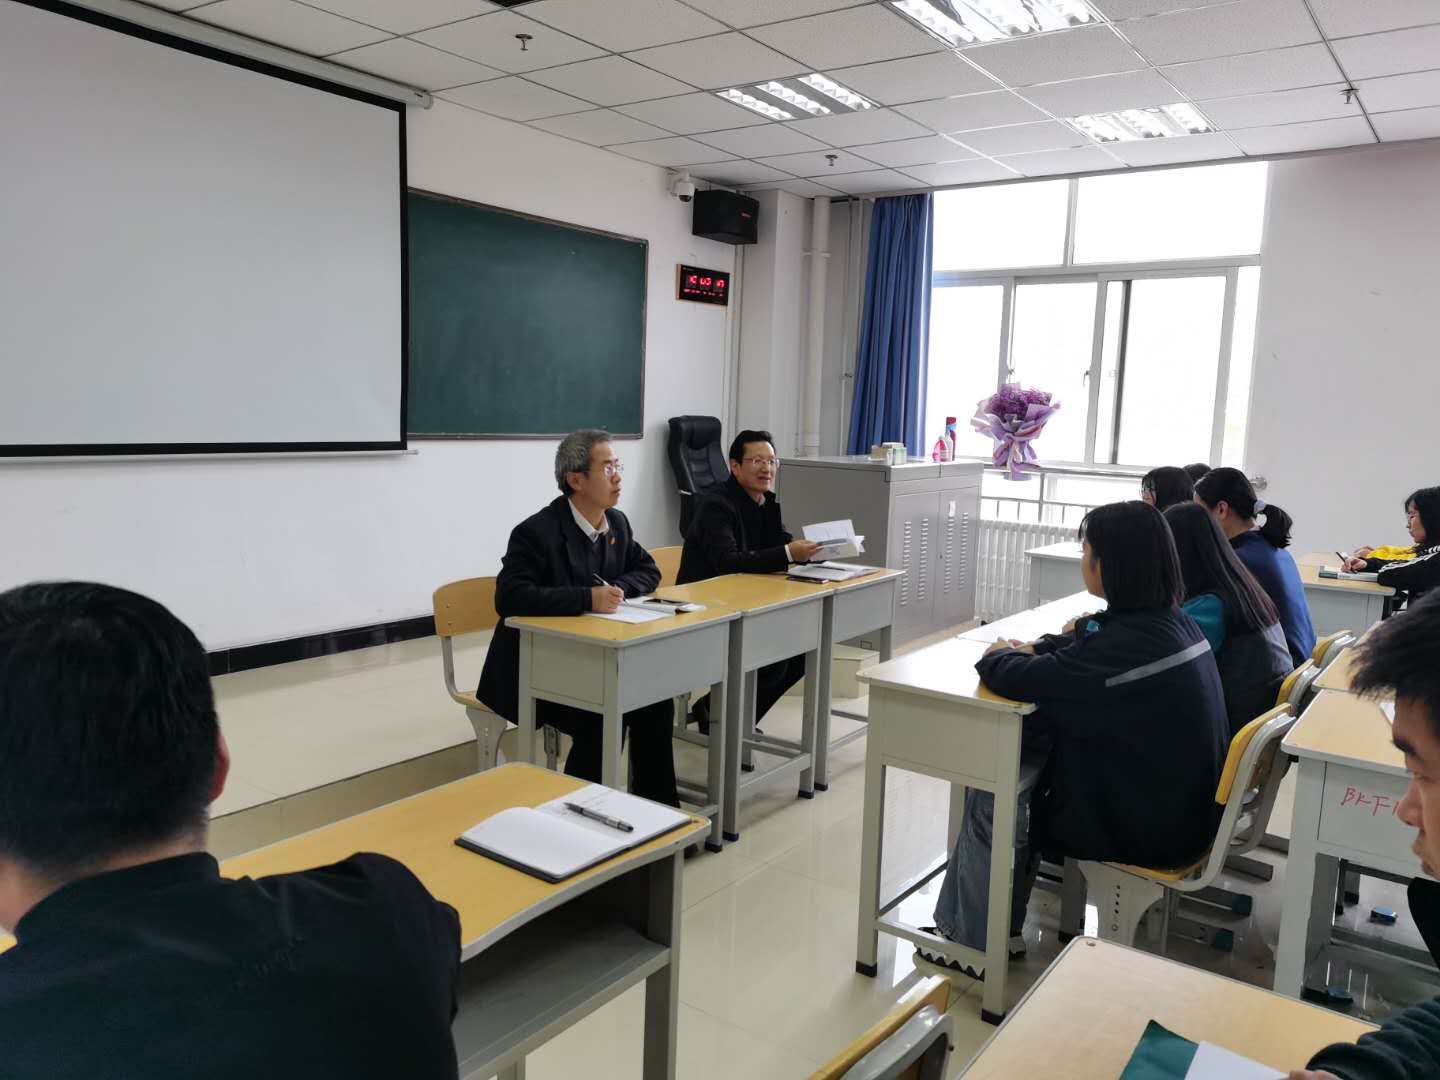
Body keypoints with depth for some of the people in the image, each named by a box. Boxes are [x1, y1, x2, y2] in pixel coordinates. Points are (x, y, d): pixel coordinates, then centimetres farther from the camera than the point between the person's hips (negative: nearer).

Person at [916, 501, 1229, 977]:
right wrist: (1027, 649, 4)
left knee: (992, 797, 4)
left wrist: (996, 657, -4)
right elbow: (1084, 647, 18)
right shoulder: (1170, 620, 1)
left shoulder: (1130, 642, -29)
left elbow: (1026, 681, -25)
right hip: (1173, 800, 9)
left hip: (1147, 824, -9)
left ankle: (977, 945, 21)